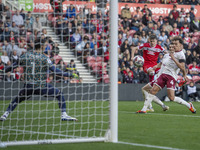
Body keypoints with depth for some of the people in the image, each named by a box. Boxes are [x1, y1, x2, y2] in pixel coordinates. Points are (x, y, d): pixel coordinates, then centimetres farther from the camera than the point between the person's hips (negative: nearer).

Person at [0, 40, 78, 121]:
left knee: (17, 99, 26)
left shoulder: (26, 56, 4)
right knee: (59, 94, 13)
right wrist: (67, 74, -3)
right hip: (41, 87, -3)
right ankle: (64, 115, 5)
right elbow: (55, 70, -10)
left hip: (28, 87, 3)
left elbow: (13, 66, 13)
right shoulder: (44, 58, -5)